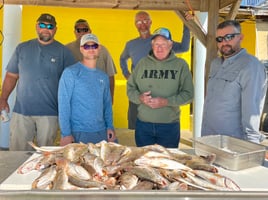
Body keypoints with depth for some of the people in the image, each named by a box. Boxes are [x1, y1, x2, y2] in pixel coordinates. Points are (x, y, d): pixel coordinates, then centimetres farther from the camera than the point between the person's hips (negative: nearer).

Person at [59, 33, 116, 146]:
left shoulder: (103, 77, 11)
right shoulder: (70, 73, -5)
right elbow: (63, 105, -8)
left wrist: (110, 126, 2)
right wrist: (66, 133, -13)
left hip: (101, 132, 5)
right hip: (78, 133, -4)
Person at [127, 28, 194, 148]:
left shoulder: (180, 65, -2)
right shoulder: (142, 63, 5)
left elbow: (188, 94, -6)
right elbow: (130, 88, 7)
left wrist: (166, 102, -18)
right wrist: (140, 98, -13)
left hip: (170, 126, -2)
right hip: (143, 124, 2)